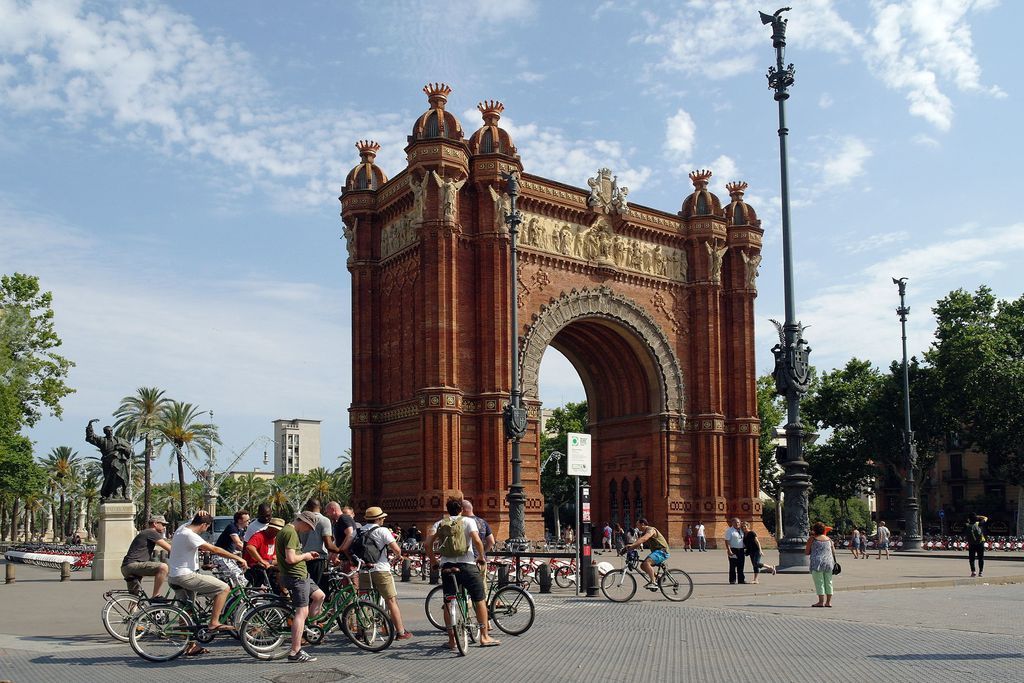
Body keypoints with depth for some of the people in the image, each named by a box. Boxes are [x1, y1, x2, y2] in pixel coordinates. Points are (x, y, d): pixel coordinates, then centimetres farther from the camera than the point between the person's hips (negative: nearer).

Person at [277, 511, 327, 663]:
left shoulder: (286, 530, 15)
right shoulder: (291, 533, -18)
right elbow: (291, 558, -26)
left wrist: (307, 555, 14)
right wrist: (305, 556, -9)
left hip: (300, 575, 11)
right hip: (295, 576, -11)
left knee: (319, 596, 20)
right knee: (302, 611, -9)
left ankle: (302, 626, 23)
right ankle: (295, 652, -9)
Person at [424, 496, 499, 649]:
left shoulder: (439, 523, 9)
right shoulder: (468, 521, 1)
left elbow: (427, 543, -4)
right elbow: (477, 540, -15)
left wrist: (433, 561, 8)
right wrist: (482, 557, -1)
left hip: (447, 566, 3)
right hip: (467, 565, -3)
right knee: (479, 600, 8)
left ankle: (451, 639, 11)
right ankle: (484, 636, 8)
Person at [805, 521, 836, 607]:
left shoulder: (812, 539, -2)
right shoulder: (829, 539, 11)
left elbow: (806, 552, -2)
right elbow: (833, 552, 10)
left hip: (817, 563, -5)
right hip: (829, 563, 5)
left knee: (819, 582, -1)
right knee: (828, 582, 10)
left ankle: (821, 601, -3)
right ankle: (828, 602, 11)